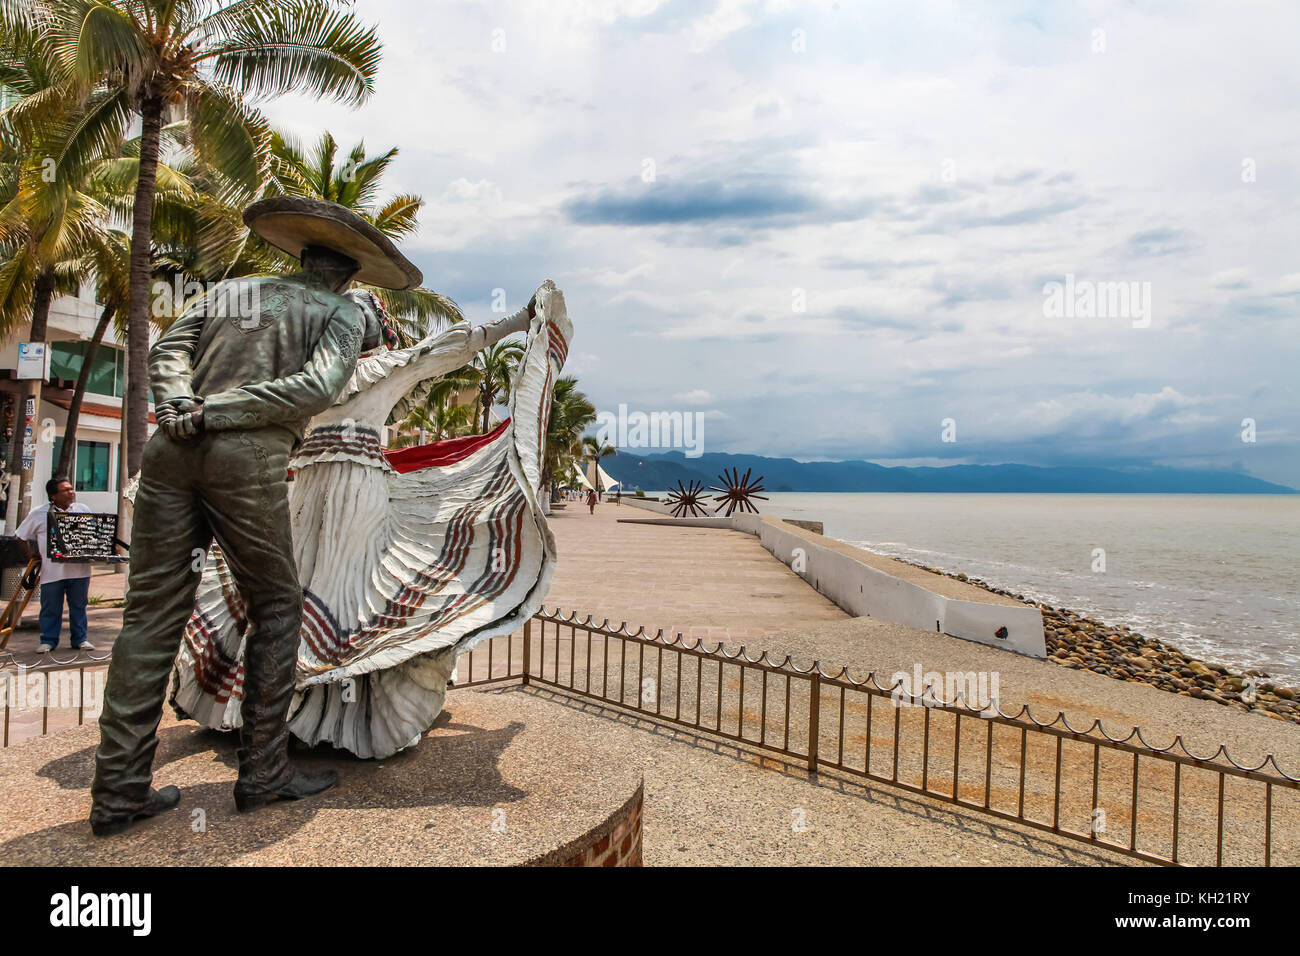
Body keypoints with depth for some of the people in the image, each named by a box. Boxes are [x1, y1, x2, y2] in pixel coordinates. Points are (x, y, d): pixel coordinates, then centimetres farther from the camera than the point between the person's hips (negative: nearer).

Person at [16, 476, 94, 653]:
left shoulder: (83, 510, 8)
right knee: (51, 607, 4)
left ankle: (80, 639, 16)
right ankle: (48, 641, 16)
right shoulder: (39, 514, 3)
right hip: (52, 570, -1)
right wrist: (31, 557, 6)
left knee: (79, 606, 8)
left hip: (80, 568, 2)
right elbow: (22, 536, 13)